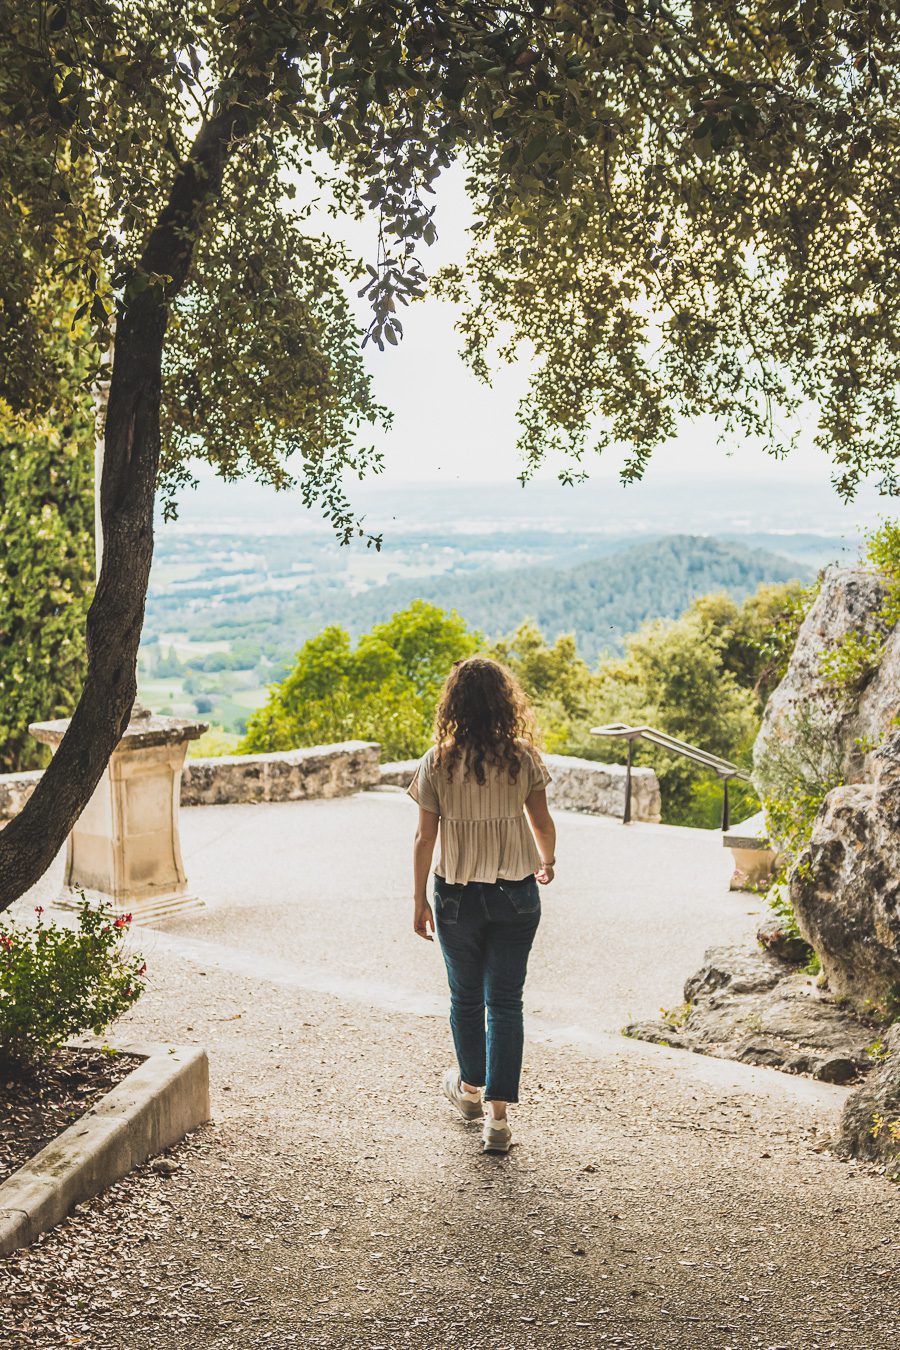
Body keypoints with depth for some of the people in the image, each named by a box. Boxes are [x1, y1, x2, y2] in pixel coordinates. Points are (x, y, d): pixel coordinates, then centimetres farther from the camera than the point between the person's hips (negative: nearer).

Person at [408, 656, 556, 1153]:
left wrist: (419, 900, 4)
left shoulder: (437, 764, -10)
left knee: (465, 996, 19)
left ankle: (470, 1088, 39)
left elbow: (425, 838, -6)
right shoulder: (522, 759, -7)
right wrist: (547, 862, 22)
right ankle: (498, 1115, 4)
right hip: (515, 894, 0)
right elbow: (542, 824, 1)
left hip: (457, 896, 0)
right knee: (505, 1001, 6)